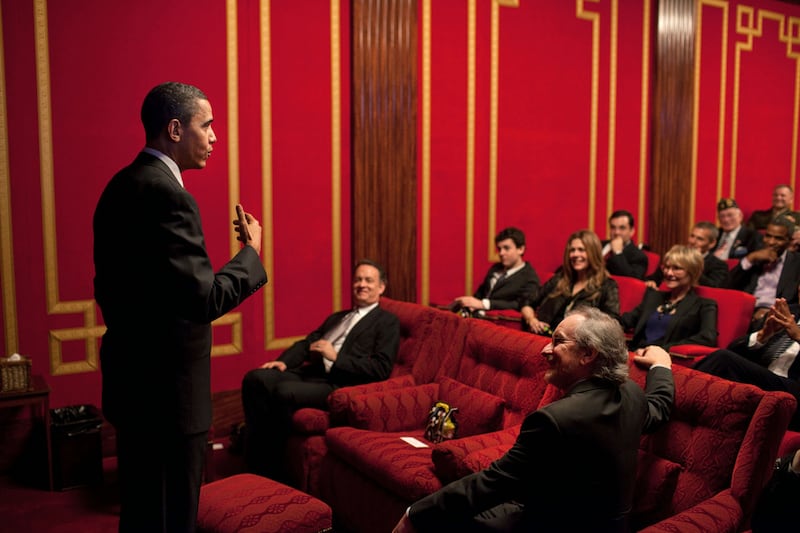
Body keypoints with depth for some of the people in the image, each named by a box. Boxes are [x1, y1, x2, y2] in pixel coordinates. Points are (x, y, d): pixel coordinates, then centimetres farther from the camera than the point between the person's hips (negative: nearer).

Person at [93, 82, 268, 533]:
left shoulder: (122, 186, 9)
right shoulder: (167, 195, -21)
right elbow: (206, 299, -24)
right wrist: (251, 251, -10)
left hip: (132, 378, 10)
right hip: (167, 391, -10)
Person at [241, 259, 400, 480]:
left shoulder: (388, 322, 6)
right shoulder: (336, 317, 29)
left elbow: (381, 369, -8)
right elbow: (306, 343, 23)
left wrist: (335, 357, -13)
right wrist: (283, 361, 1)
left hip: (340, 384, -7)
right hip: (309, 373, 7)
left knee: (284, 392, -31)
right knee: (256, 378, -16)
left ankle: (273, 470, -16)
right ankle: (254, 462, -11)